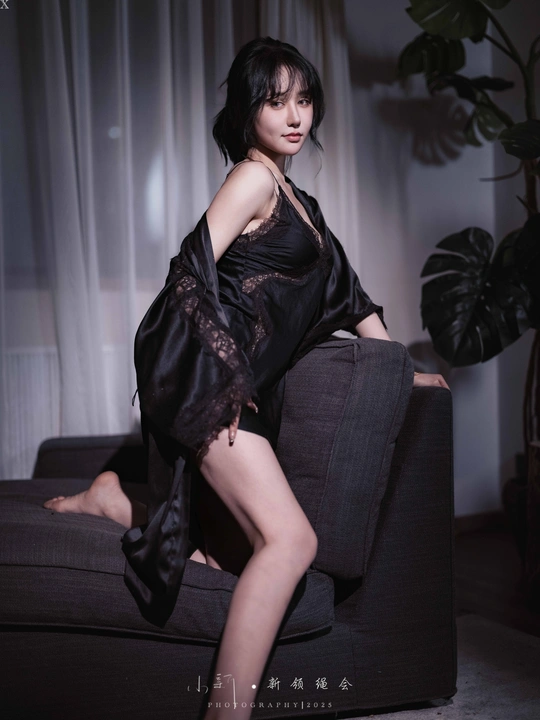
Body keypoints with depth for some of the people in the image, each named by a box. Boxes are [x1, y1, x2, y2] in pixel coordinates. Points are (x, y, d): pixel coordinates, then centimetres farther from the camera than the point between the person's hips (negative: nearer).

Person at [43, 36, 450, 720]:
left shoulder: (293, 196, 24)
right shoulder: (253, 178, -3)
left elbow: (341, 285, 27)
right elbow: (192, 269, -15)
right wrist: (223, 372, -17)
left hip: (241, 384, 9)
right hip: (204, 373, -9)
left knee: (236, 555, 5)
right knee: (291, 540, -19)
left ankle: (117, 499, 19)